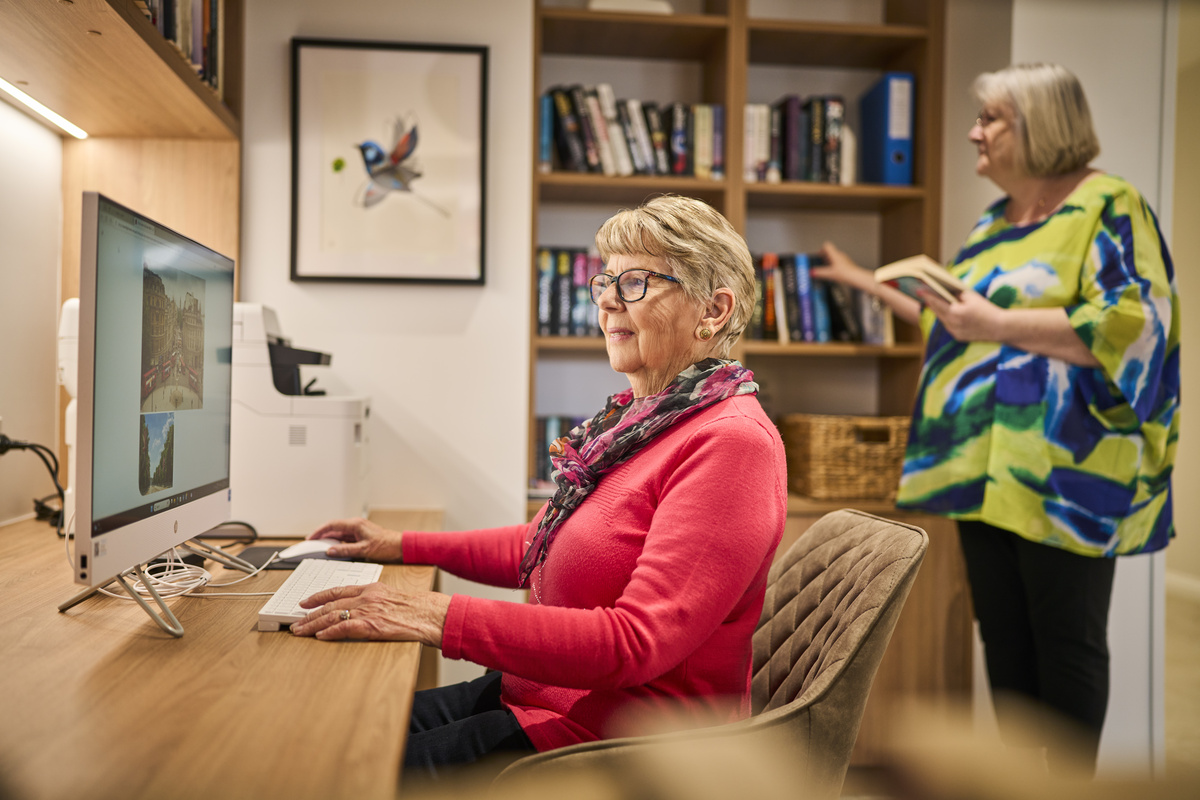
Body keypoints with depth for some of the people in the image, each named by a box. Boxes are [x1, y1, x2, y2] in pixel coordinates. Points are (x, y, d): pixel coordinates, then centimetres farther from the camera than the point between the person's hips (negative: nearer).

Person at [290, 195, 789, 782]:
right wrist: (404, 547, 17)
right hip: (541, 692, 9)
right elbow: (548, 542, 21)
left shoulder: (731, 442, -21)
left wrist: (436, 618, -29)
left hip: (617, 741, -8)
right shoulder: (640, 417, 9)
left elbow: (635, 643, -27)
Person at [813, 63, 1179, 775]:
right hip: (990, 469, 8)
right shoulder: (994, 224, 17)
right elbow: (957, 319, 26)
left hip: (1065, 473, -7)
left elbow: (1128, 323, -18)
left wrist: (1001, 325, -22)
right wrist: (869, 283, 26)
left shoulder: (1108, 206, -6)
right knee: (1003, 633, 13)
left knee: (1066, 639, 3)